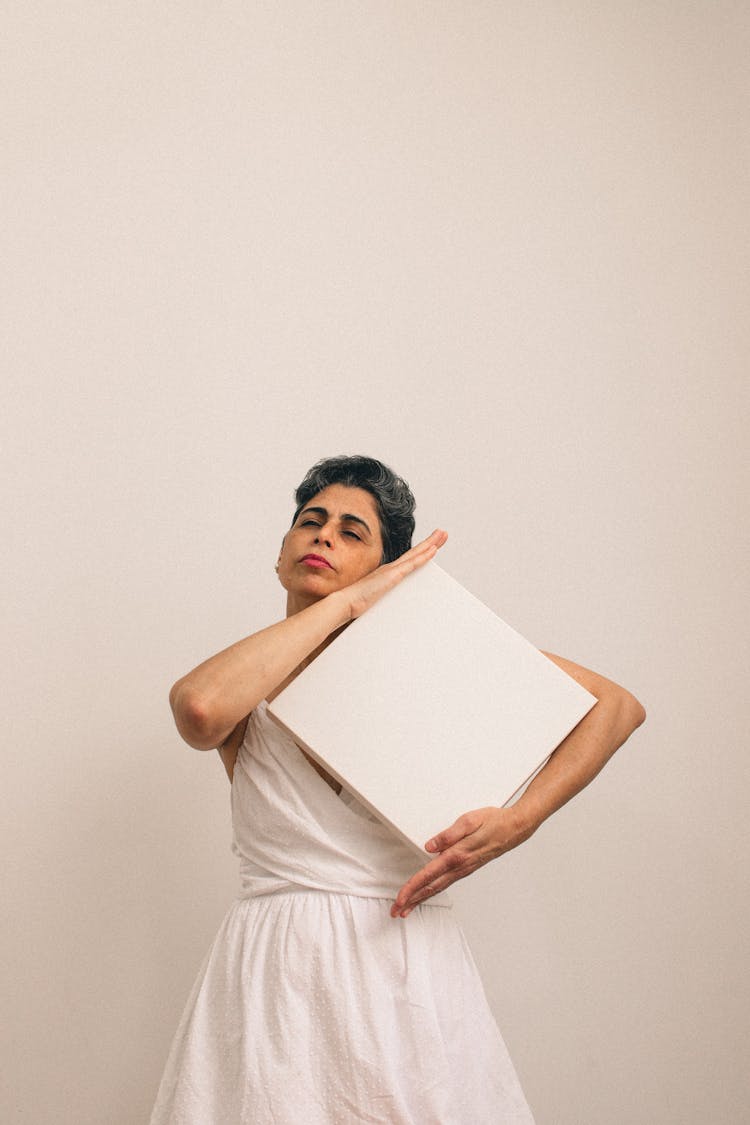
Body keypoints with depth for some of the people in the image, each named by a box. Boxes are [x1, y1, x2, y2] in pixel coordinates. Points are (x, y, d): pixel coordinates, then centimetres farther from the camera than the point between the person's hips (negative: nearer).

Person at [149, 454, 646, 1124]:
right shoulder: (249, 682, 4)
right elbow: (200, 708, -23)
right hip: (274, 974, 0)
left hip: (411, 968, 0)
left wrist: (517, 822, -13)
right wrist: (346, 602, -14)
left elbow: (619, 705, 1)